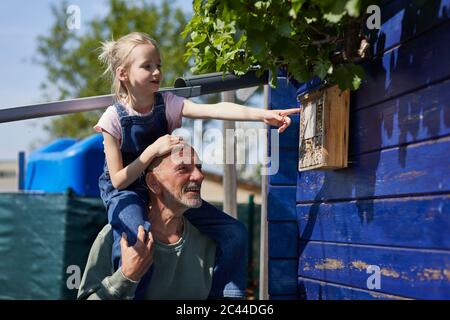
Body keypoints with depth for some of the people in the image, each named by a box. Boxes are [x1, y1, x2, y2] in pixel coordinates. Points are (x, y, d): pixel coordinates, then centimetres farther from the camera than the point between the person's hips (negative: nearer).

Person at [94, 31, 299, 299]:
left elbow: (213, 110, -25)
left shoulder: (167, 103, -8)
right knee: (138, 242, -37)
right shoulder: (115, 118, -15)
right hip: (125, 194, -4)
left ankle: (229, 292, 11)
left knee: (231, 232, -4)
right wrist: (153, 150, -27)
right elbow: (118, 180, -15)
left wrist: (262, 114, -39)